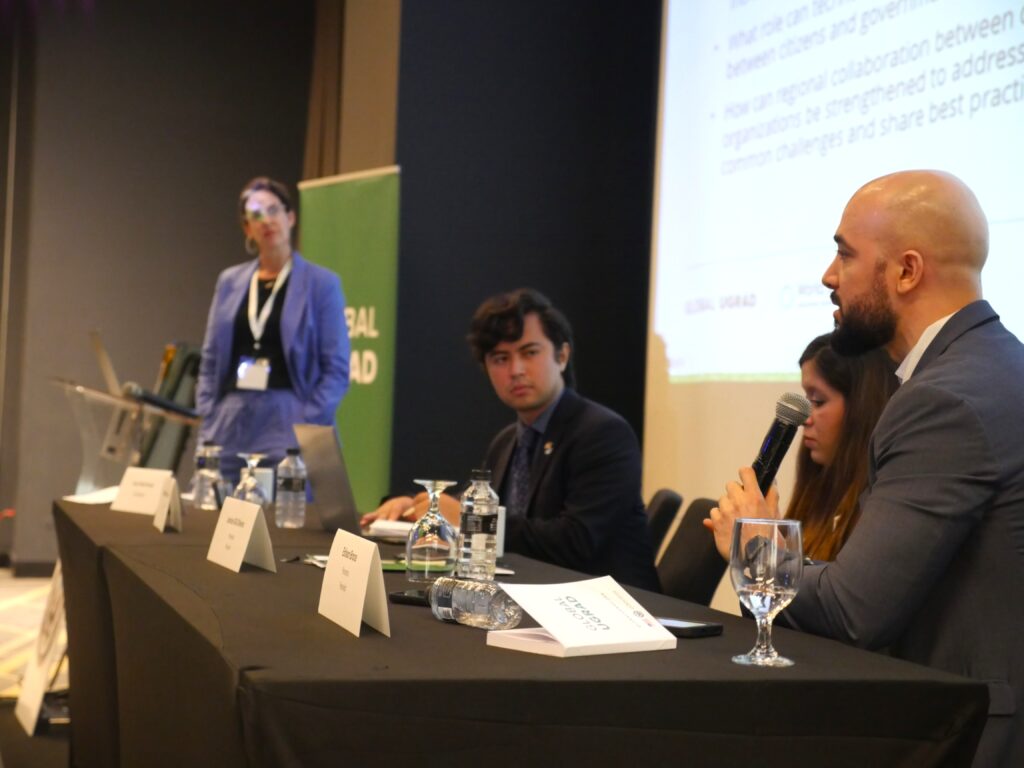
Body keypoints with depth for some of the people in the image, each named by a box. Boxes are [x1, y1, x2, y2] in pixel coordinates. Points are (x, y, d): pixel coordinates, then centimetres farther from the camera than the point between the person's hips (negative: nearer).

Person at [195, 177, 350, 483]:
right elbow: (210, 362, 15)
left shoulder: (322, 283, 0)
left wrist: (305, 428, -12)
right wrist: (207, 422, 4)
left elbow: (336, 370, -3)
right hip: (230, 427, 4)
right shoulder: (229, 281, 13)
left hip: (286, 425, -4)